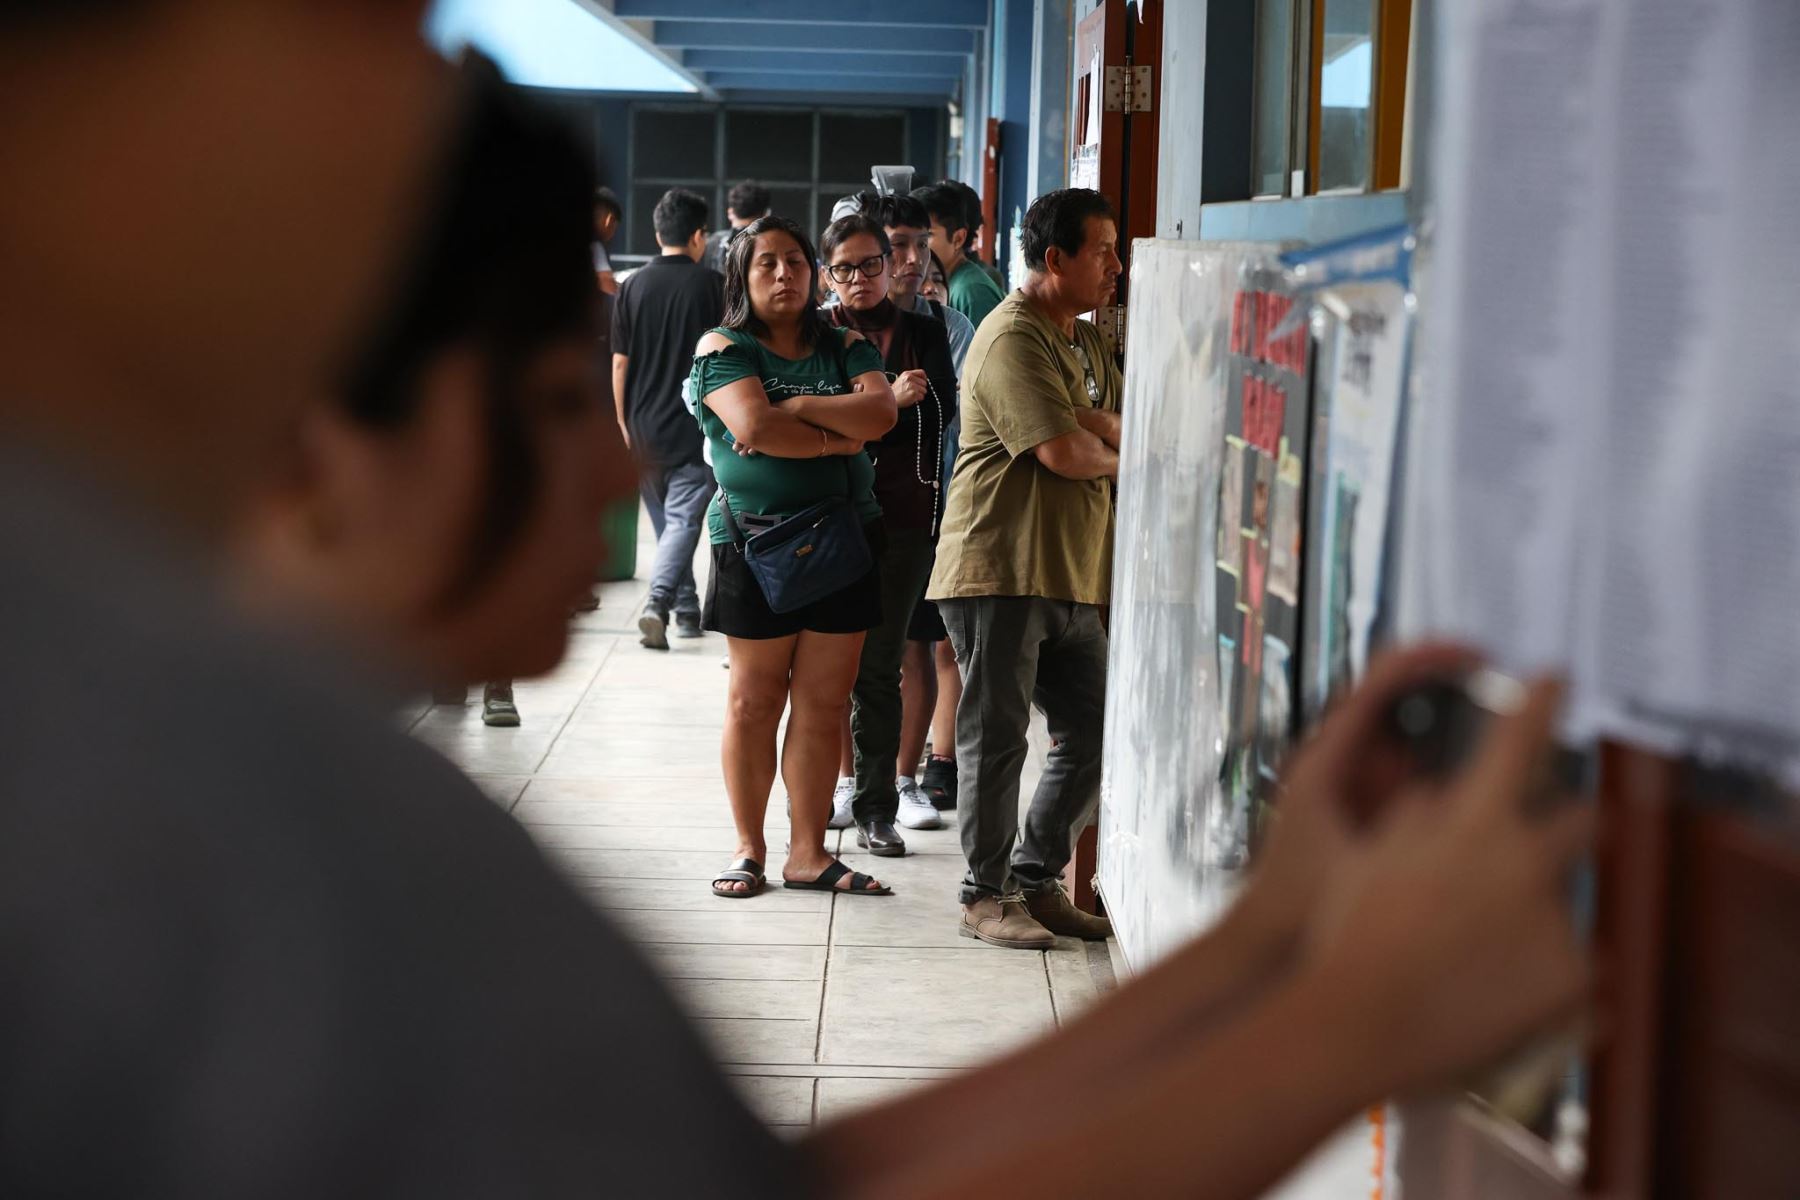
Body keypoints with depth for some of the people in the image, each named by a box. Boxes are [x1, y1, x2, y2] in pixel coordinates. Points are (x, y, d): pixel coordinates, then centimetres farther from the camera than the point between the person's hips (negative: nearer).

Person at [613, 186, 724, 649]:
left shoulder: (633, 287, 2)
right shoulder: (713, 285, -4)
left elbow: (620, 363, 4)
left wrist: (625, 423, 14)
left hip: (645, 426, 3)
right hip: (697, 425, -3)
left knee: (666, 520, 17)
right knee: (684, 520, -6)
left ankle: (686, 608, 24)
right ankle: (657, 602, -25)